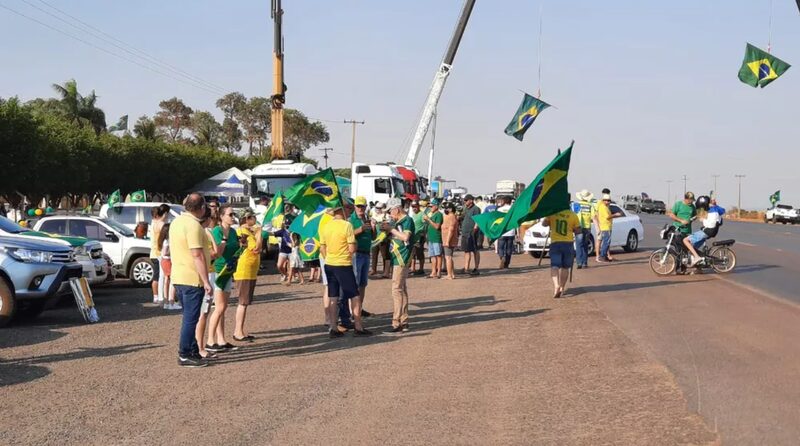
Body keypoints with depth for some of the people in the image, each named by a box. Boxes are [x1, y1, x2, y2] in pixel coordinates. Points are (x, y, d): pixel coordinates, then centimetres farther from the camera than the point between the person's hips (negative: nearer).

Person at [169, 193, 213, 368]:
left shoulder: (176, 222, 12)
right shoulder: (193, 225, -18)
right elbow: (197, 255, -22)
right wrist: (206, 281, -20)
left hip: (178, 277, 9)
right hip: (192, 279, -9)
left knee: (189, 316, 17)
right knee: (191, 318, -3)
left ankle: (193, 350, 24)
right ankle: (185, 355, 1)